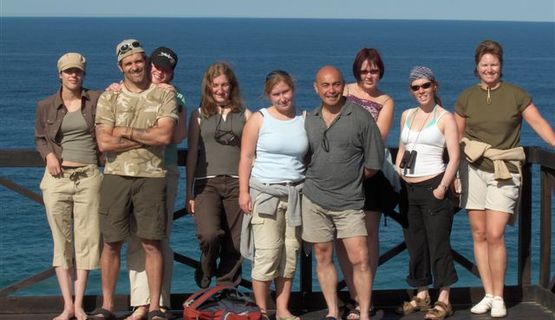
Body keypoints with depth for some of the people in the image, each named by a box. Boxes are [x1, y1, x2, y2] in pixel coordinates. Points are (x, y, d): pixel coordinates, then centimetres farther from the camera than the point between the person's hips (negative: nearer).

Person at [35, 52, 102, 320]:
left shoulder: (96, 99, 4)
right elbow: (39, 138, 18)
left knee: (86, 239, -1)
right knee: (61, 240, 2)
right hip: (57, 178, 1)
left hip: (88, 177, -1)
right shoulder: (46, 106, 7)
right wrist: (48, 155, -2)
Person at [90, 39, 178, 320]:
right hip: (116, 176, 1)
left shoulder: (164, 95, 4)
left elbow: (165, 136, -11)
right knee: (112, 243, 5)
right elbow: (104, 142, -6)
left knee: (152, 244, 1)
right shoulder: (109, 98, 6)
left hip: (151, 177, -1)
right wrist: (146, 138, -8)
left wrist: (126, 132, -8)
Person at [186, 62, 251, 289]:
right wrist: (189, 193, 5)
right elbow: (192, 154, 9)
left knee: (234, 244, -1)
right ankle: (205, 272, 7)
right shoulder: (200, 115, 11)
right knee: (209, 234, -22)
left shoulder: (244, 115, 12)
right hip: (207, 183, -1)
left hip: (236, 184, 1)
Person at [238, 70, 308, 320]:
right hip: (265, 192, -3)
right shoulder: (259, 119, 2)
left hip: (295, 193, 3)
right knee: (267, 252, -8)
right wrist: (243, 191, -7)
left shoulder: (303, 120, 10)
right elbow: (246, 157, 0)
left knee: (290, 253, 3)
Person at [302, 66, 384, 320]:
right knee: (323, 257, 7)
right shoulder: (309, 120, 7)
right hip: (314, 199, 3)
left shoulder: (360, 117, -4)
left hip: (349, 202, -3)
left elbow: (374, 163, -1)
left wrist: (351, 178, 6)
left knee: (360, 259, -8)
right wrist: (319, 180, 10)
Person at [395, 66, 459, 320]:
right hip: (408, 189, 6)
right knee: (414, 244, 11)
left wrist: (442, 188, -17)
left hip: (433, 187, -6)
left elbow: (454, 158, -8)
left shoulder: (445, 118, -3)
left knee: (438, 243, -3)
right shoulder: (407, 115, 13)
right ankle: (422, 296, 21)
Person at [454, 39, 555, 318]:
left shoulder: (516, 95, -2)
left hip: (504, 172, -3)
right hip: (473, 168, 3)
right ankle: (488, 294, 13)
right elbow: (456, 136, 10)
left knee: (495, 235, -10)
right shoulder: (466, 98, 5)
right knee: (479, 234, 4)